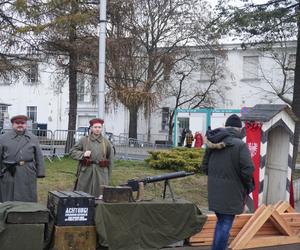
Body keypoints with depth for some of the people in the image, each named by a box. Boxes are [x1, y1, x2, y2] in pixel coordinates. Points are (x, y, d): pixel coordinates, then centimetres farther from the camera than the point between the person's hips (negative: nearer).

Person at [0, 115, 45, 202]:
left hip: (28, 175, 1)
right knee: (8, 200, 3)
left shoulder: (33, 138, 10)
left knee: (28, 200, 3)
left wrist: (40, 172, 2)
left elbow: (39, 157, 9)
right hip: (9, 175, -1)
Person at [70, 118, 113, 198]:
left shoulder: (106, 142, 7)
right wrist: (83, 154, -13)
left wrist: (108, 176, 9)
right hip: (85, 173, -1)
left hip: (101, 174, 1)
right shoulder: (84, 140, 4)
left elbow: (110, 160, 12)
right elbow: (72, 152, 5)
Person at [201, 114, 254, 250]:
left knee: (221, 221, 22)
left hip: (215, 190, 7)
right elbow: (247, 169, -20)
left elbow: (205, 166, 10)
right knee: (226, 224, 3)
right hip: (230, 191, -6)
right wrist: (248, 185, -2)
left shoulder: (213, 143, 5)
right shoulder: (240, 145, -15)